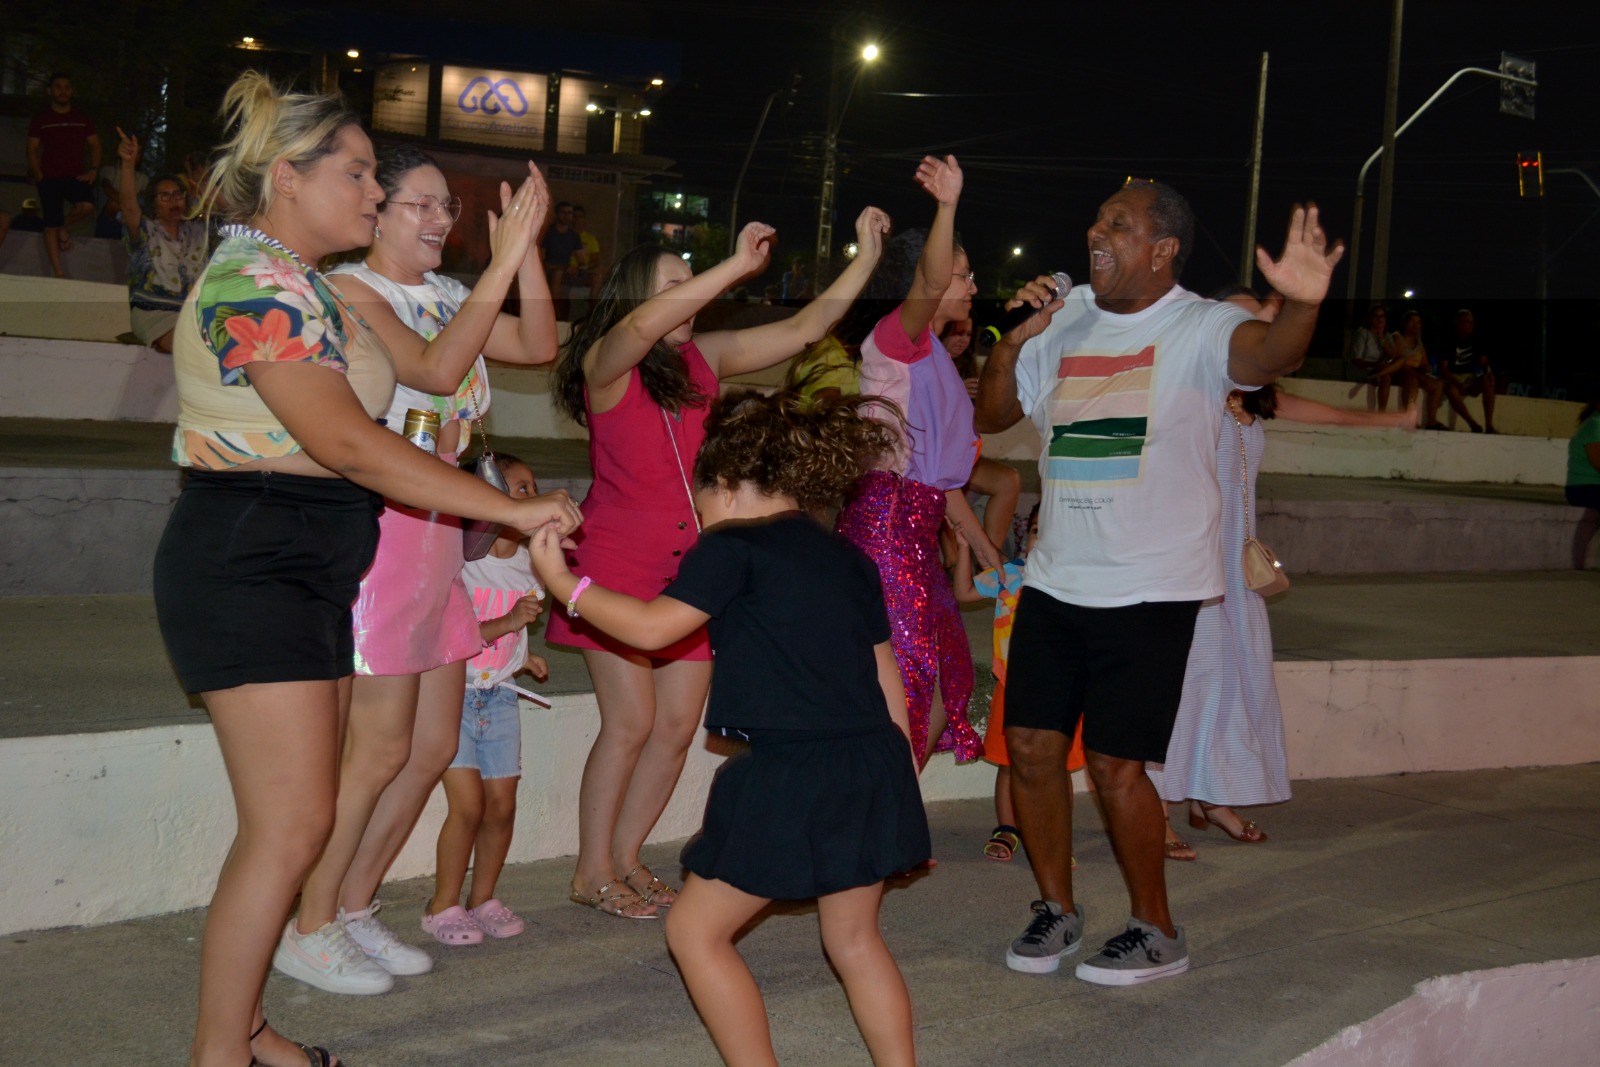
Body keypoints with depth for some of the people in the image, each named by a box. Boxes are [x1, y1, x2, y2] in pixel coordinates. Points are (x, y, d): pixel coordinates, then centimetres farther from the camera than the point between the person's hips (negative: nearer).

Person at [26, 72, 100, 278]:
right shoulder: (41, 119, 5)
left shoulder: (82, 119, 10)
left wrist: (93, 169, -2)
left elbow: (95, 145, 13)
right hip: (50, 178, -1)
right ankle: (59, 273, 1)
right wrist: (38, 175, -7)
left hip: (75, 175, 1)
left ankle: (64, 227, 5)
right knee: (51, 225, -4)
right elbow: (32, 150, 5)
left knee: (87, 206, -29)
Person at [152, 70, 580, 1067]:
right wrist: (511, 508, -25)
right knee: (292, 824, -9)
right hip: (246, 566, -10)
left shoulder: (304, 283, 17)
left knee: (294, 817, 11)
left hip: (308, 571, 10)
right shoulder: (258, 284, -17)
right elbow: (345, 442, -25)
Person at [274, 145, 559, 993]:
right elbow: (433, 367, -24)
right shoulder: (349, 290, -10)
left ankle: (354, 909, 25)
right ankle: (308, 930, 11)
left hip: (437, 532, 8)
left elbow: (539, 345, 5)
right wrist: (502, 261, -22)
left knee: (434, 745, 11)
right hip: (377, 530, -8)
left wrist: (525, 249, -4)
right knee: (381, 748, -4)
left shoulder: (446, 295, 13)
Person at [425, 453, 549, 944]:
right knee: (468, 803, -10)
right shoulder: (458, 562, -15)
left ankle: (483, 898, 20)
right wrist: (506, 623, -28)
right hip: (453, 694, -6)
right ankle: (444, 904, 6)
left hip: (499, 698, 6)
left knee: (502, 804, 3)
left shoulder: (530, 565, 5)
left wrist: (523, 656, 8)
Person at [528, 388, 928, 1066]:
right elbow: (888, 679, 18)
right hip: (875, 766, 7)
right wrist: (899, 780, 24)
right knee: (855, 938, 21)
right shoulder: (850, 559, 16)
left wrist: (562, 582, 4)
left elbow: (652, 627, -8)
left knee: (697, 931, 9)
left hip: (789, 776, -7)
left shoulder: (735, 546, -5)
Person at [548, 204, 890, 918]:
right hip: (618, 562, -6)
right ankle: (592, 872, 10)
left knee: (678, 722, 5)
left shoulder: (704, 359, 5)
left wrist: (866, 258, 0)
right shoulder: (606, 366, -10)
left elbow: (802, 329, 6)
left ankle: (625, 853, 22)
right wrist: (737, 266, -35)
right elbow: (640, 327, -33)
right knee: (630, 722, -6)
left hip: (689, 565, 6)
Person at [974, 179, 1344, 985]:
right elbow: (993, 414, 13)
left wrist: (1303, 306, -53)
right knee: (1031, 745, 5)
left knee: (1115, 763, -4)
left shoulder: (1199, 328, -9)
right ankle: (1056, 908, 25)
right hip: (1054, 579, 6)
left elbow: (1268, 354, -31)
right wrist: (1013, 339, -5)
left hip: (1151, 588, -5)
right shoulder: (1066, 320, 8)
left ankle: (1156, 932, 16)